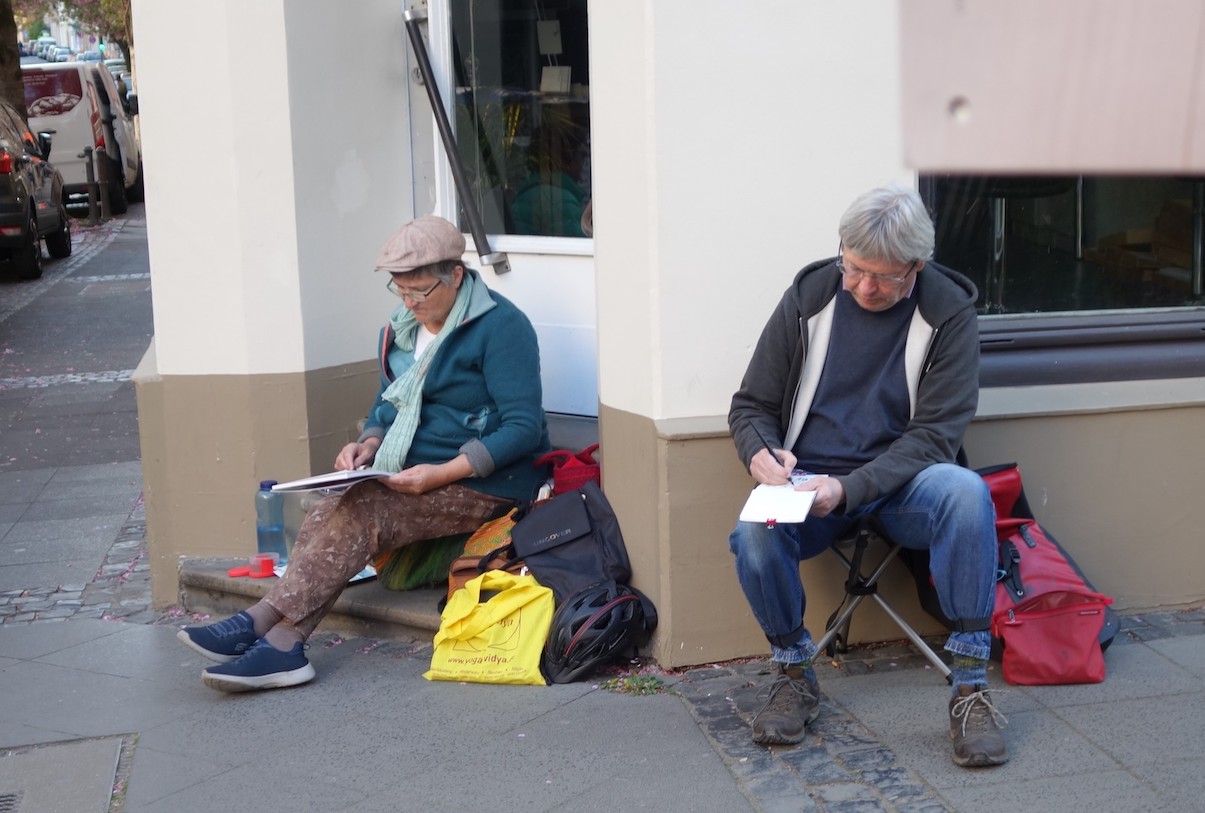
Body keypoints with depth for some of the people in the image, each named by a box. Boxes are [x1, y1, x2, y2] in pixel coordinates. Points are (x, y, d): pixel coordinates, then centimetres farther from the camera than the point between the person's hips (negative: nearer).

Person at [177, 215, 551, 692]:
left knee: (360, 514, -27)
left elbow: (523, 426, -17)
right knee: (334, 515, -22)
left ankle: (264, 624, -27)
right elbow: (388, 403, 23)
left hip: (487, 480, -7)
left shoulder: (500, 326, -12)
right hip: (417, 473, 7)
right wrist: (370, 442, -2)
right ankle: (282, 643, -31)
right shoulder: (403, 326, 12)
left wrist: (442, 473, -24)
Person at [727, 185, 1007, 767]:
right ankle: (794, 671, -3)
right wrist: (760, 453, -16)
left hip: (901, 481, -1)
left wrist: (849, 488, -26)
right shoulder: (808, 299, 1)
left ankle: (970, 684, -23)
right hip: (806, 481, 1)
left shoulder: (949, 314, -5)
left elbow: (934, 434, -11)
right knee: (754, 535, -32)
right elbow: (751, 406, 8)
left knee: (966, 493, -34)